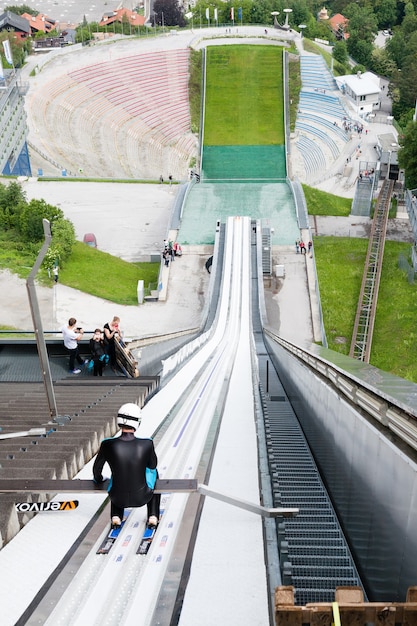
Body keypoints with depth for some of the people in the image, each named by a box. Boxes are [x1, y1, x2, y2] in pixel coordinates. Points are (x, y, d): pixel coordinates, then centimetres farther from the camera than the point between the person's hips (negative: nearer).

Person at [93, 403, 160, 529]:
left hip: (118, 499, 1)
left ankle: (116, 517, 28)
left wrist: (98, 479, 23)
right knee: (152, 472, 31)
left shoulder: (108, 444, -20)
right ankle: (153, 517, 29)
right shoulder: (147, 444, -22)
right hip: (141, 498, -1)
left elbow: (97, 469, -1)